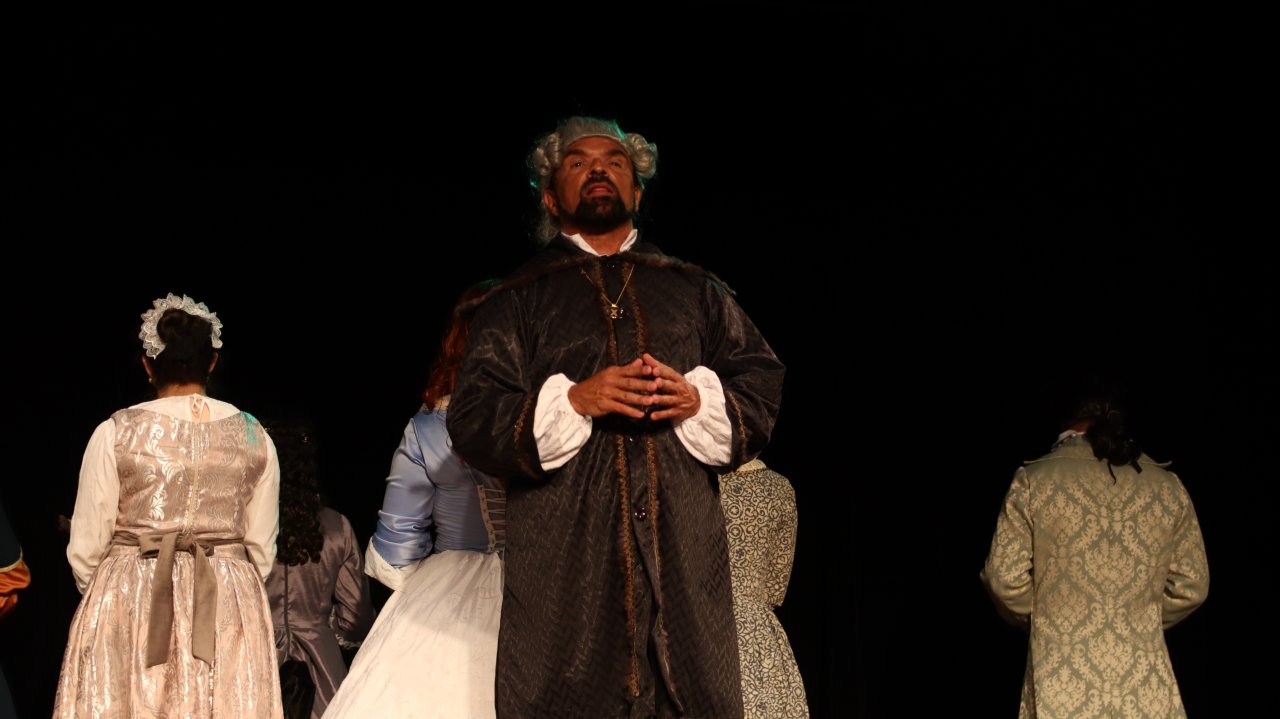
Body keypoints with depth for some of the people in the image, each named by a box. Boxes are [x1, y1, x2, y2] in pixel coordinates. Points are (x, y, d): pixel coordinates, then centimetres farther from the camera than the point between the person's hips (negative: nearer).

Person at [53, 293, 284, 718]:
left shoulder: (115, 433, -5)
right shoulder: (254, 437, 2)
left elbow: (85, 550, -2)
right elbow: (262, 551, 6)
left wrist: (103, 599, 17)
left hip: (129, 605, -2)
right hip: (229, 610, 2)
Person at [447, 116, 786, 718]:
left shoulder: (696, 291, 23)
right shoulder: (517, 301, 16)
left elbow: (763, 386, 15)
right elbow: (471, 422, 5)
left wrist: (699, 399, -6)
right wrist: (572, 400, -10)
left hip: (684, 551, 2)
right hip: (563, 560, -2)